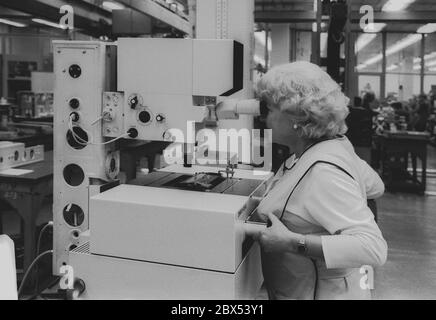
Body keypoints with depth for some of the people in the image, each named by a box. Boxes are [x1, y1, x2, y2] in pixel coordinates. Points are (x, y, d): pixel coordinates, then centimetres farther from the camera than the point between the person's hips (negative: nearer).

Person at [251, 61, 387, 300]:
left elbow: (373, 248, -33)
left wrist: (292, 242, -35)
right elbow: (375, 187, 13)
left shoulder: (323, 171, -29)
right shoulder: (334, 145, -2)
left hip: (320, 291, -8)